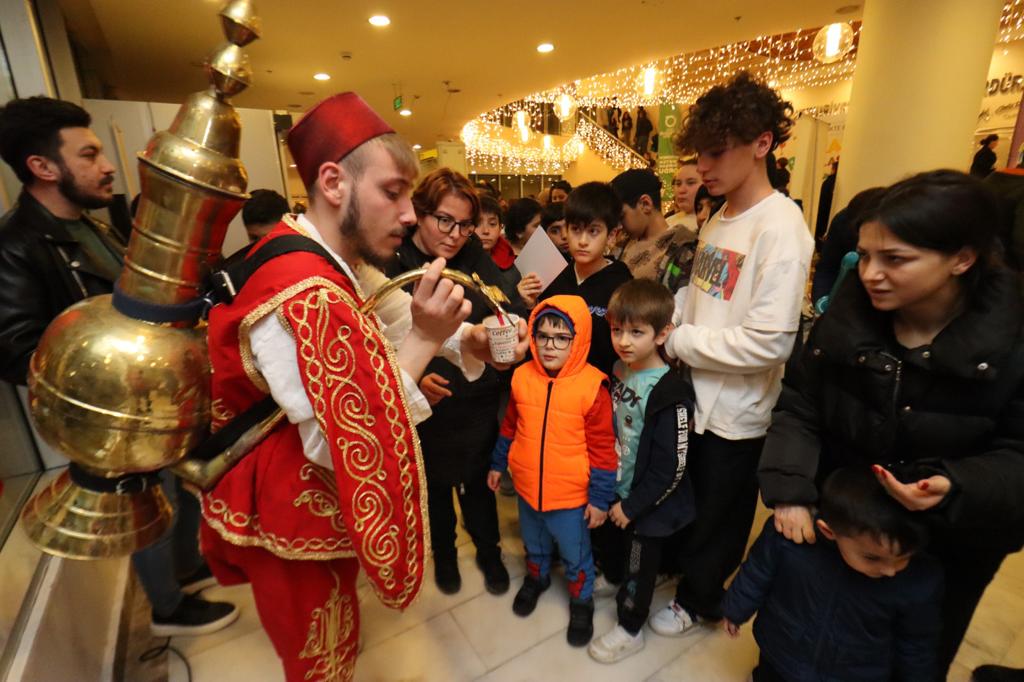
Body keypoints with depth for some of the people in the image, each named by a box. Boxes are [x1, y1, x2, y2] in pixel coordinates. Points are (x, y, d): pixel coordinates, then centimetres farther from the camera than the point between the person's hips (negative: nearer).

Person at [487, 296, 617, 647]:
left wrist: (600, 498, -10)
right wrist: (498, 463, 14)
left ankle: (581, 600, 47)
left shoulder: (592, 386, -21)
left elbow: (602, 448, -15)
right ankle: (536, 578, 58)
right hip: (527, 487, 4)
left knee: (575, 554, 20)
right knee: (534, 543, 29)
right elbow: (510, 426, 7)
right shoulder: (523, 376, -8)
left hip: (571, 495, -4)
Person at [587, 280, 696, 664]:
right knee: (607, 539, 29)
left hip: (646, 503, -7)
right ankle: (610, 578, 59)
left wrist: (632, 506, -15)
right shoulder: (618, 368, -8)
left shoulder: (669, 394, -29)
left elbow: (670, 468, -23)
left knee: (638, 566, 14)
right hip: (612, 488, 7)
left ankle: (630, 630, 39)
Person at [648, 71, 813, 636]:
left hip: (733, 410, -7)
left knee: (717, 513, 17)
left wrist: (676, 340, -19)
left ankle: (698, 601, 43)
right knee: (683, 494, 27)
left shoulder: (780, 227, -21)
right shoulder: (719, 219, 6)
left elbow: (769, 341, -28)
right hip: (693, 393, 7)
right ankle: (680, 563, 53)